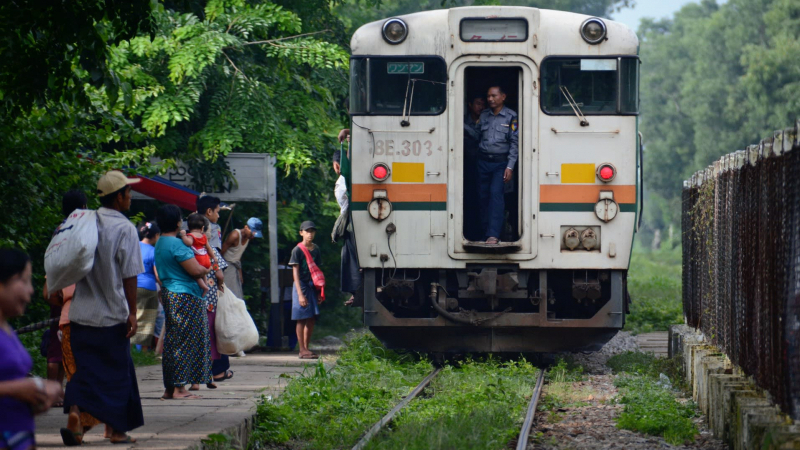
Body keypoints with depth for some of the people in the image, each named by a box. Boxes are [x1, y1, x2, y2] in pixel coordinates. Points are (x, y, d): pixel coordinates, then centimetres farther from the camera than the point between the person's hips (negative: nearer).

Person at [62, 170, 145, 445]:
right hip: (112, 314, -4)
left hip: (82, 312, 4)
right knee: (117, 371, 8)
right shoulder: (125, 229, -12)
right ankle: (117, 430, 14)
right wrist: (132, 313, -8)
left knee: (86, 368, 9)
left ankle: (74, 411, -14)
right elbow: (129, 275, -13)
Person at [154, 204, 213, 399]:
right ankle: (179, 387, -8)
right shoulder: (176, 244, -16)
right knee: (185, 342, -6)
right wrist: (206, 269, 2)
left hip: (169, 295, 10)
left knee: (172, 343, 12)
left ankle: (169, 388, 13)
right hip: (185, 297, -10)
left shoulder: (160, 244, 15)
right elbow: (196, 270, -20)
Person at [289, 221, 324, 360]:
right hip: (301, 286, -6)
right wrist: (300, 294, -16)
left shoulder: (316, 250, 10)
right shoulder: (298, 250, -7)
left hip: (313, 286, 6)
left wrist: (320, 292, 11)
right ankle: (302, 350, 0)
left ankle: (306, 348, 12)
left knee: (311, 319, 6)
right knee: (302, 319, -3)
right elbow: (295, 273, -10)